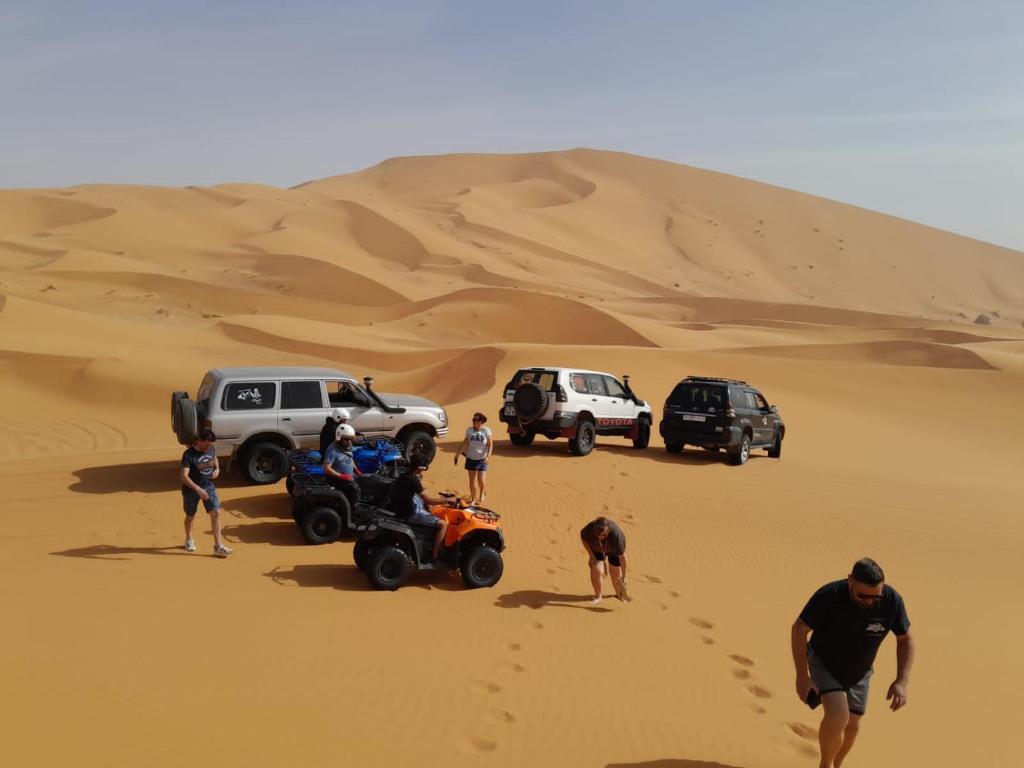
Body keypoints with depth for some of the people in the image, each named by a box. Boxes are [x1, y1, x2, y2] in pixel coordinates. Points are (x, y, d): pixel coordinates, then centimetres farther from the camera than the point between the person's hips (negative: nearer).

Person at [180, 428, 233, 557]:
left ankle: (218, 546, -7)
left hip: (208, 486, 4)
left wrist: (217, 469, -2)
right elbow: (184, 476, -29)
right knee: (190, 516, 15)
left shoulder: (211, 449, -5)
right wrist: (198, 489, -39)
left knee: (216, 513, -9)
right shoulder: (189, 455, -23)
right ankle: (189, 540, 42)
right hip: (191, 489, -4)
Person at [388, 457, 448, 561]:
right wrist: (447, 500, -12)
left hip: (399, 509, 10)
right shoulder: (413, 480, -21)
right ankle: (435, 556, -6)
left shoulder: (403, 476, 7)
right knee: (443, 524, -10)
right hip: (410, 514, -10)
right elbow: (427, 500, -19)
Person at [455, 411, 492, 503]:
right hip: (471, 458, 3)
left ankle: (482, 493, 22)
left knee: (481, 479, -8)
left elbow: (490, 444, -6)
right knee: (472, 479, 7)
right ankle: (473, 498, 22)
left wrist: (488, 455, -19)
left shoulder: (486, 430, -8)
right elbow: (464, 443, 7)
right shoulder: (469, 430, -1)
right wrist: (457, 454, 5)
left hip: (482, 459, -3)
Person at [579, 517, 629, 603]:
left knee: (616, 575, 3)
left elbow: (622, 556, -34)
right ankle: (598, 596, 8)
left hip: (614, 550, -2)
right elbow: (583, 537, -12)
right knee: (596, 571, -15)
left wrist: (623, 577, -29)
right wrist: (591, 555, -15)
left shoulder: (615, 535, -44)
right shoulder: (589, 529, -38)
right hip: (597, 549, 2)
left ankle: (619, 594, 34)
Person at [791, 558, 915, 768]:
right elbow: (799, 629, -20)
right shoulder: (829, 596, -33)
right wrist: (802, 676, -20)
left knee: (852, 725, 14)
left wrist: (902, 681, -20)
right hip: (823, 662, -4)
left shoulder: (891, 600, -25)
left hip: (858, 671, 4)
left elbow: (906, 639, -8)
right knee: (838, 715, -23)